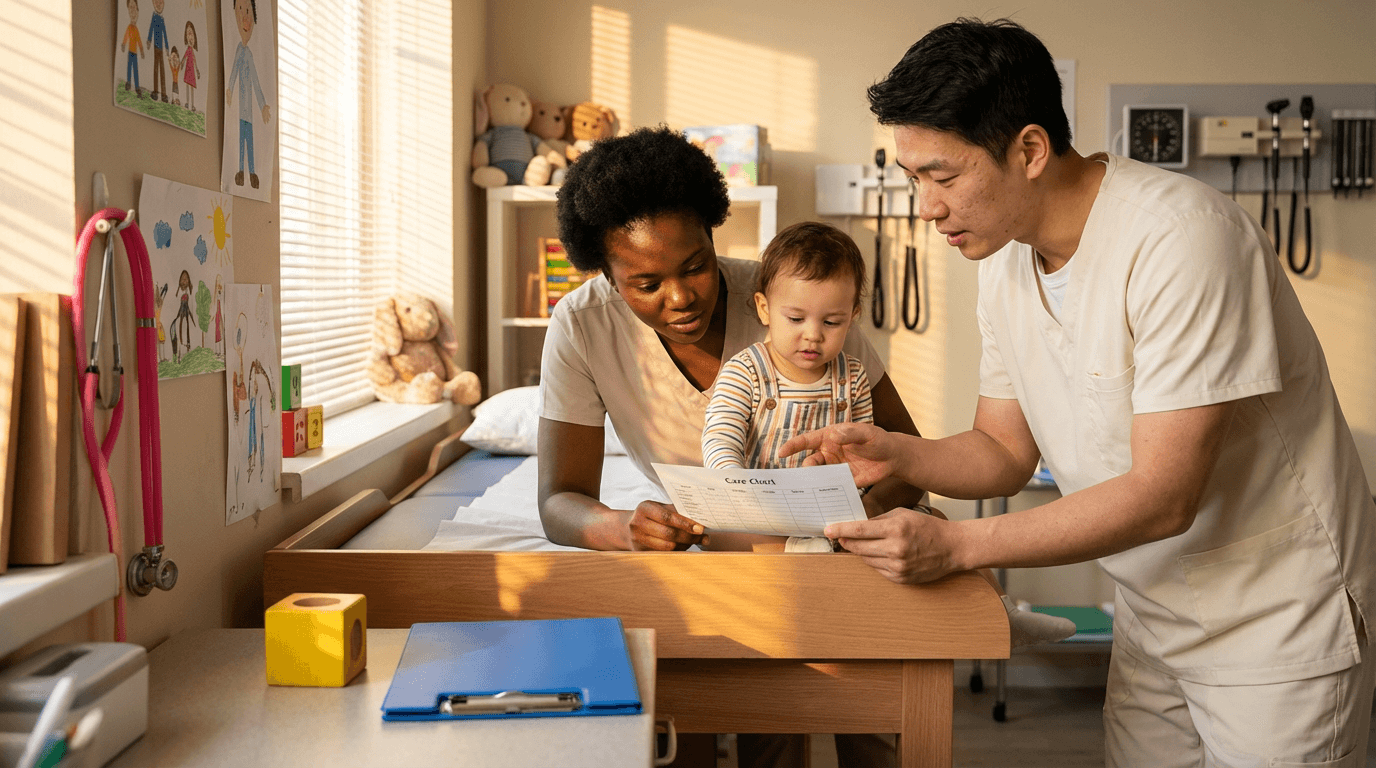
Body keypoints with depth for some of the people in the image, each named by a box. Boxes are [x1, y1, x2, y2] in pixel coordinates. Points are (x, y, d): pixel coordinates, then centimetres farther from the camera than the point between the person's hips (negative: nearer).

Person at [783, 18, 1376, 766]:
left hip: (1277, 622, -7)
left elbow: (1162, 498, -29)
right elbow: (1005, 452, 6)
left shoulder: (1178, 236, -27)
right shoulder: (1004, 261, -1)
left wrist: (955, 545, -30)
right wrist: (893, 453, -13)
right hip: (1153, 614, 7)